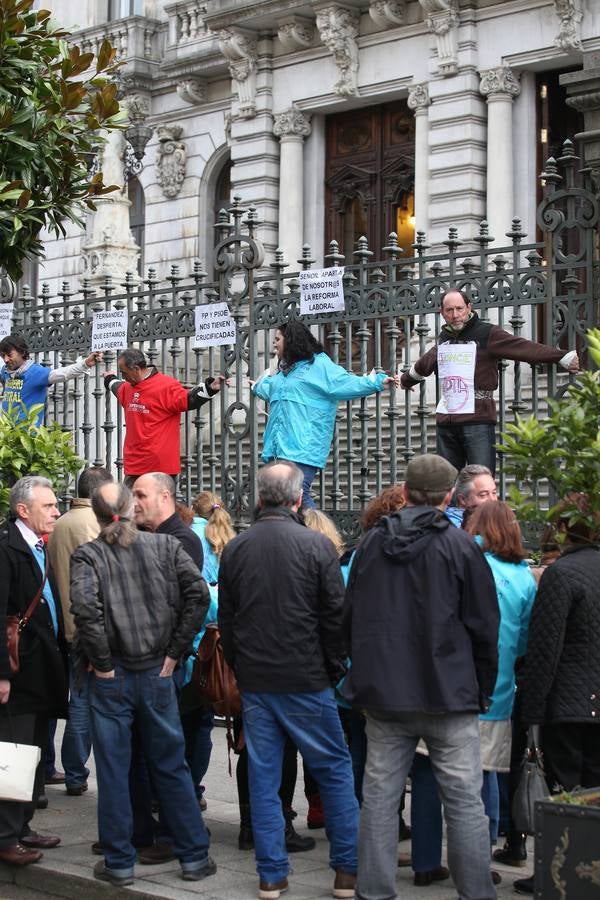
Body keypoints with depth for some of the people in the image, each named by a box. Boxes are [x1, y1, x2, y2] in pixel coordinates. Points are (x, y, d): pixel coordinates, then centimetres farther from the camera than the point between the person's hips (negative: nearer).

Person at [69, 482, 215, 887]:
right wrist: (175, 652, -3)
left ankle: (119, 862, 14)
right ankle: (195, 857, 17)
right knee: (171, 767, 12)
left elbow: (85, 606, -21)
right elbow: (198, 594, -8)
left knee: (113, 772, 8)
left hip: (111, 677, -2)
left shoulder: (88, 555, -5)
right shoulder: (166, 546, 2)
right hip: (158, 673, 2)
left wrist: (102, 663, -11)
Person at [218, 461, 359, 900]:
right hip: (306, 681, -4)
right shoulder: (316, 546, -10)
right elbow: (336, 615, -7)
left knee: (263, 777, 9)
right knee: (335, 770, 7)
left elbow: (226, 619, 10)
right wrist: (335, 669, 5)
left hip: (254, 682, 4)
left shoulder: (234, 549, 3)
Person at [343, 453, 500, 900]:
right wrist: (483, 690, 7)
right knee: (465, 803, 2)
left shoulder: (371, 543, 6)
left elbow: (351, 617, 14)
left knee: (379, 798, 9)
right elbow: (483, 626, -4)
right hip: (449, 695, -4)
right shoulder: (460, 545, -7)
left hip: (382, 694, 4)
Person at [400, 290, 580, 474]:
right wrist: (405, 380, 54)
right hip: (445, 422, 6)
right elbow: (424, 364, 37)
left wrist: (565, 358, -18)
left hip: (478, 420, -6)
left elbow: (527, 349, -10)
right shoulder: (444, 338, 17)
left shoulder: (487, 334, -3)